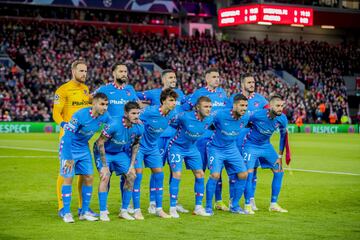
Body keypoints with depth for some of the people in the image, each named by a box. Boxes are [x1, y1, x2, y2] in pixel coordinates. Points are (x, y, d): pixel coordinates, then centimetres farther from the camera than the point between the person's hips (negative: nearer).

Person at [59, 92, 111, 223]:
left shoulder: (105, 116, -12)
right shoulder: (80, 115, -29)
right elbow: (68, 135, -25)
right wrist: (69, 158, -23)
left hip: (84, 148, 6)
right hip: (69, 147, -6)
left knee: (89, 178, 2)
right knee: (68, 178, -9)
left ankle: (84, 212, 12)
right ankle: (66, 213, 1)